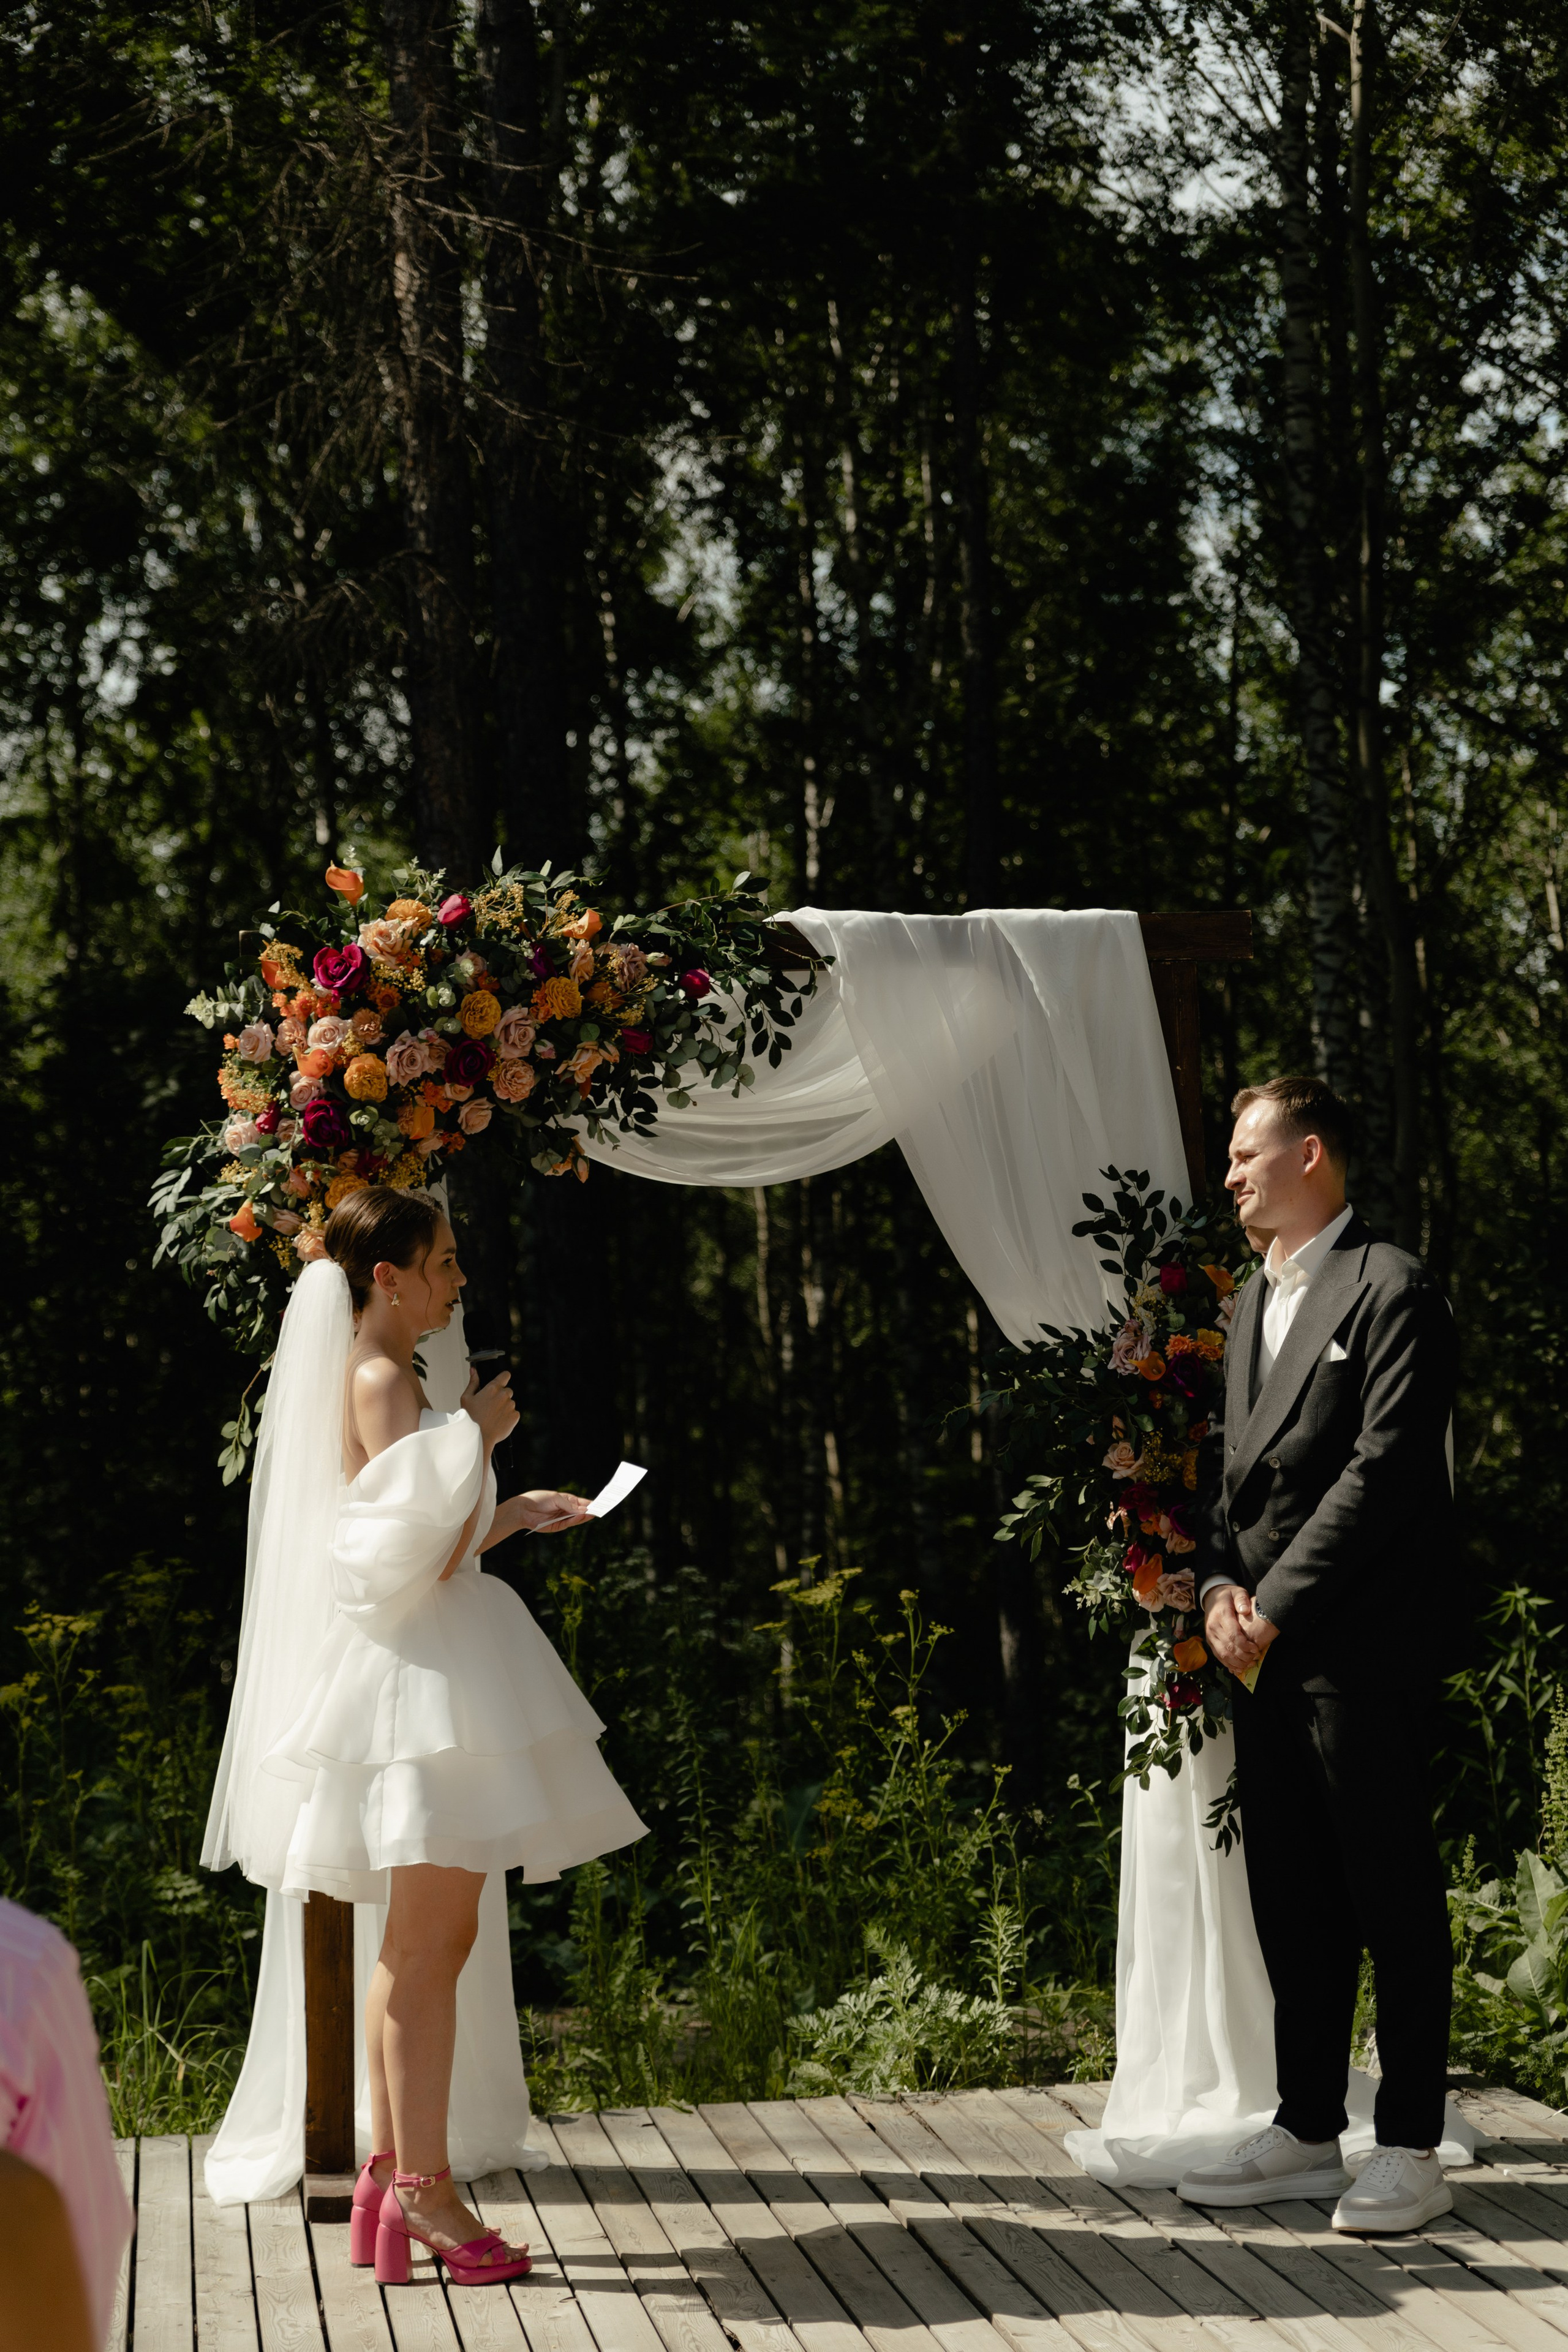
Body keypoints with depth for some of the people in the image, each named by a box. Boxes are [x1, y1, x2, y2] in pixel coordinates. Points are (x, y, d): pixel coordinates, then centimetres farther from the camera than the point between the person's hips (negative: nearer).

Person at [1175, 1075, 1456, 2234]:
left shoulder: (1391, 1290, -8)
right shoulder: (1252, 1301, 19)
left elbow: (1383, 1469, -15)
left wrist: (1277, 1604, -15)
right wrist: (1222, 1585, 1)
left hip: (1362, 1645, -8)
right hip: (1267, 1647, 8)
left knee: (1392, 1889, -2)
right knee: (1289, 1898, 12)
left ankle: (1411, 2148, 3)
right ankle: (1308, 2132, 20)